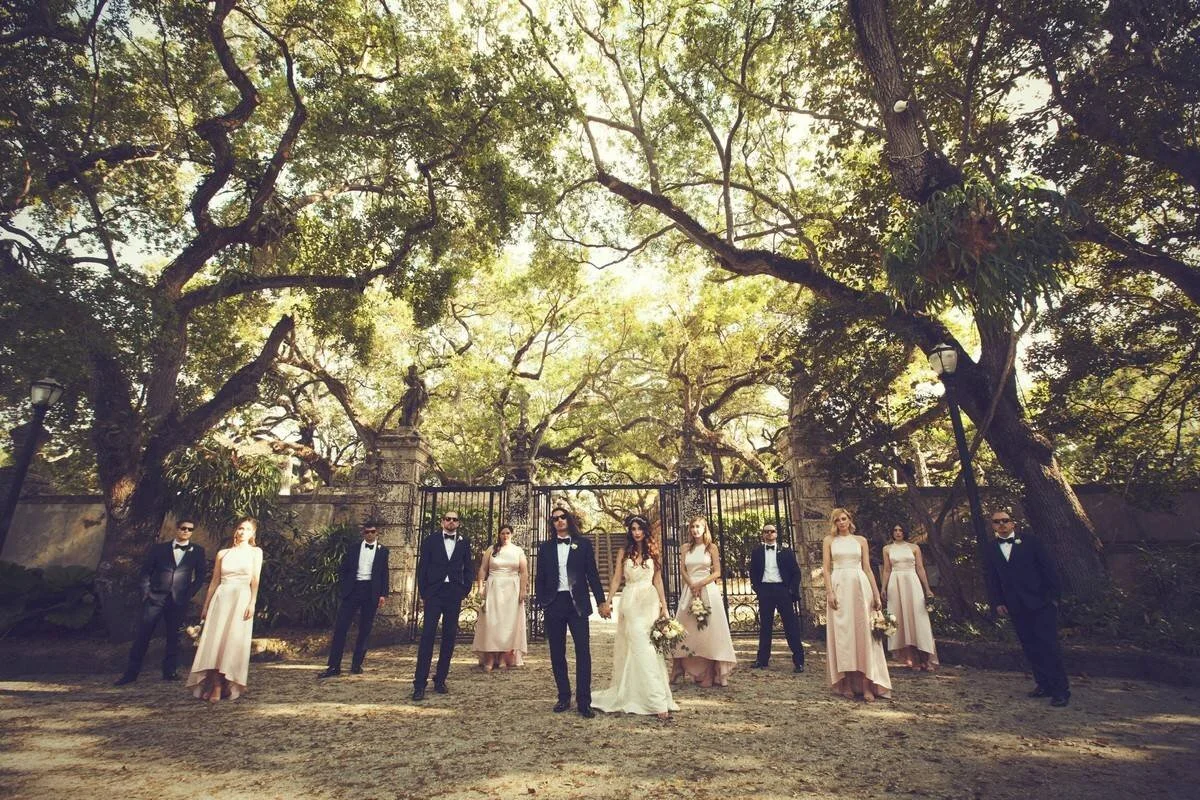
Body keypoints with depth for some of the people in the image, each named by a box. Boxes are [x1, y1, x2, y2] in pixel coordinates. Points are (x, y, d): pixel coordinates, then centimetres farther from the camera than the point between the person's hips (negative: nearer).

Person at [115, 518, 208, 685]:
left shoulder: (198, 551, 7)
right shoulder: (159, 548, 7)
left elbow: (201, 575, 8)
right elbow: (146, 570, 8)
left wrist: (190, 594, 0)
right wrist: (146, 591, -2)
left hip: (179, 600, 0)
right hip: (155, 597, 0)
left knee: (173, 637, 6)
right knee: (143, 634, 0)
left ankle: (170, 672, 14)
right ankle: (131, 673, 9)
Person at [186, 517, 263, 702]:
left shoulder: (255, 552, 6)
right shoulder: (222, 553, 11)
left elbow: (255, 580, -1)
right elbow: (214, 581, 14)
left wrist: (252, 603, -11)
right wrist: (206, 606, 12)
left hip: (241, 599, -2)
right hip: (221, 598, 2)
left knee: (234, 642, -3)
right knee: (214, 641, -5)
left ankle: (229, 686, 4)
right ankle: (215, 687, -1)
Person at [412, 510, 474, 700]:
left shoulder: (464, 542, 8)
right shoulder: (431, 540, 4)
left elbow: (468, 568, 10)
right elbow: (422, 567, 4)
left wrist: (464, 591, 1)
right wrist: (423, 593, -1)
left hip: (454, 595, 2)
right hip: (434, 593, -2)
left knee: (449, 638, 6)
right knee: (427, 636, -7)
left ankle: (440, 680, 16)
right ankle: (420, 684, -3)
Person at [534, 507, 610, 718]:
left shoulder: (583, 543, 5)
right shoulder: (545, 547, 10)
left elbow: (592, 574, 4)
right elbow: (540, 577, 10)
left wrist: (601, 601, 1)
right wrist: (541, 601, 0)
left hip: (577, 603, -2)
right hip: (554, 604, 2)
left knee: (583, 651, -5)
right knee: (557, 653, 9)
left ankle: (584, 702, 2)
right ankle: (563, 697, 21)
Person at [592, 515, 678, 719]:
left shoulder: (654, 552, 7)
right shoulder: (624, 553, 6)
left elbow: (658, 581, 8)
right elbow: (616, 579, 5)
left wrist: (664, 605, 3)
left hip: (650, 602, 0)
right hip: (630, 602, 0)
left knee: (648, 648, -2)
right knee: (635, 647, -5)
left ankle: (656, 699, 9)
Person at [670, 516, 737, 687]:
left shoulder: (711, 547, 2)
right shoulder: (687, 549, 11)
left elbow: (717, 572, -2)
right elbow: (682, 570, 5)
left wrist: (700, 585, -12)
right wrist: (692, 585, -11)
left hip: (707, 590, -3)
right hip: (689, 590, 3)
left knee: (708, 629, -4)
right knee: (689, 629, 1)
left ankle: (709, 674, 4)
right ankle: (695, 671, 11)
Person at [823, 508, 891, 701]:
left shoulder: (860, 540, 11)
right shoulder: (829, 540, 8)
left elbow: (867, 568, 10)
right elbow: (826, 568, 3)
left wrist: (876, 593, 3)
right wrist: (829, 592, -9)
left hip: (860, 586, 1)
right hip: (839, 587, -1)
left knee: (864, 633, -1)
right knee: (842, 633, 1)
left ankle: (867, 685, 1)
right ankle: (846, 684, 8)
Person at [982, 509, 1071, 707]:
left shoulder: (1030, 541, 1)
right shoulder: (989, 551, 7)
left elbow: (1047, 568, 0)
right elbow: (991, 580, 9)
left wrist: (1054, 595, -5)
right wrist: (997, 603, 1)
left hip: (1041, 603, -3)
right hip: (1015, 607, 3)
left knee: (1049, 645, -5)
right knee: (1030, 648, 7)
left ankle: (1061, 689, 3)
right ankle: (1044, 684, 16)